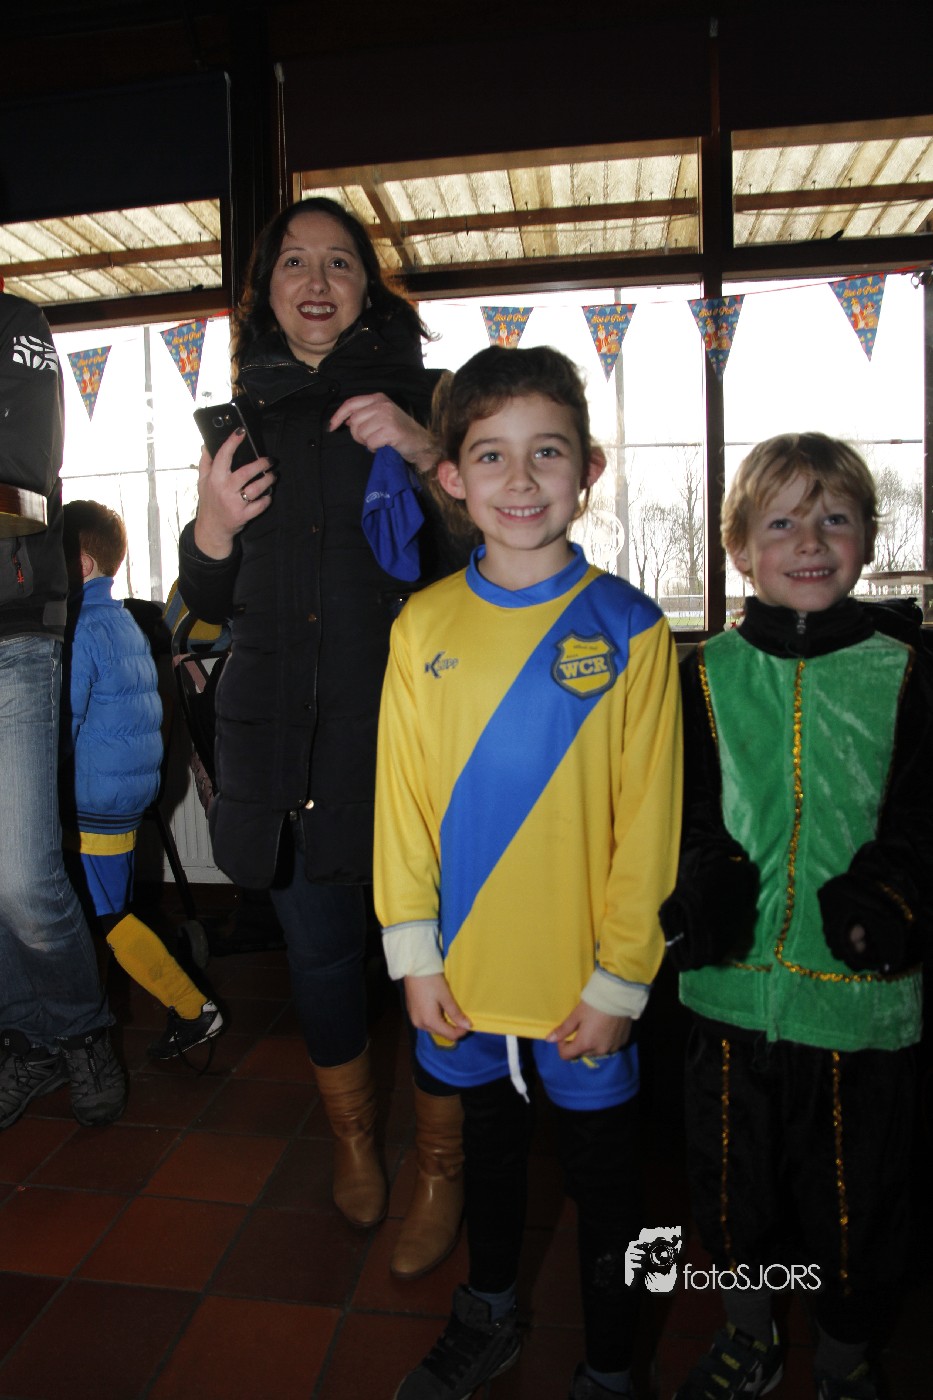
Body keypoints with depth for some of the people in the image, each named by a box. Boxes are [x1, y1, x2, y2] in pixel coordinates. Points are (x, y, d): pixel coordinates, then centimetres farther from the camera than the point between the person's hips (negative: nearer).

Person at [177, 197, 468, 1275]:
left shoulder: (423, 398, 4)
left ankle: (440, 1167, 29)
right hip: (280, 731, 4)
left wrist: (429, 454, -16)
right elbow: (213, 604, 16)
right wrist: (210, 530, -4)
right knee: (318, 945, 15)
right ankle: (352, 1134, 42)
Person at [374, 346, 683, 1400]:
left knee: (600, 1172, 18)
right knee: (488, 1141, 26)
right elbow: (401, 796, -2)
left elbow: (647, 818, -10)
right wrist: (414, 955, -4)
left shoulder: (627, 628, -11)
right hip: (461, 972, 3)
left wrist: (618, 980, -10)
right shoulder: (423, 625, -5)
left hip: (583, 983, -2)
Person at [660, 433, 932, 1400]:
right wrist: (704, 893, -18)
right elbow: (690, 817, 0)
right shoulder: (707, 676, 1)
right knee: (732, 1179, 19)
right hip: (732, 986, 1)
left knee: (855, 1188, 16)